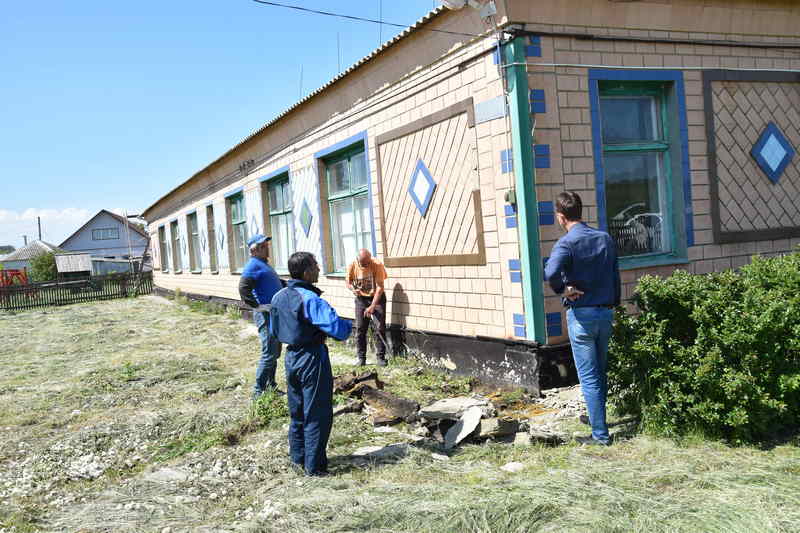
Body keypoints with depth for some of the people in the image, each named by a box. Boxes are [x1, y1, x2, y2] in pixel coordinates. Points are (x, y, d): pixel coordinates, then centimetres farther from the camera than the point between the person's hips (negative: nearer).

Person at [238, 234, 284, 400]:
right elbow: (243, 289, -24)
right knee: (269, 354, -10)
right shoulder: (253, 265, -12)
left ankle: (271, 386, 26)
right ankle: (258, 391, -3)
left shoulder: (264, 264, 18)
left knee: (275, 353, 16)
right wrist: (257, 306, -23)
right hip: (266, 315, -10)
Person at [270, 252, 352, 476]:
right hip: (312, 359, -8)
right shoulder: (310, 300, -23)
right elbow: (338, 329, -29)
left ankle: (298, 457, 31)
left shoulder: (279, 296, 3)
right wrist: (349, 325, -8)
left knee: (297, 411, 20)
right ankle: (315, 466, 11)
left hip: (291, 356, 8)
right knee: (317, 415, 4)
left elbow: (274, 330, 17)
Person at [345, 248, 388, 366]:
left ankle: (381, 357, 3)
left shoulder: (377, 265, -22)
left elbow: (380, 287, -22)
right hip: (361, 298, 2)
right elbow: (347, 281, 3)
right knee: (360, 329, 1)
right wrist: (352, 289, -21)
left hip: (377, 297, -2)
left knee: (381, 328, -6)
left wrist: (372, 306, -27)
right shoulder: (353, 265, -14)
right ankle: (361, 358, 10)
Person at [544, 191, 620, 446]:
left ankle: (600, 433, 4)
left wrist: (565, 288, -15)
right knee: (600, 371, 21)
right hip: (606, 311, 7)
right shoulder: (606, 238, 5)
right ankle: (596, 417, 36)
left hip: (581, 313, -6)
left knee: (588, 376, 1)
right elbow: (615, 275, 11)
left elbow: (551, 272, -33)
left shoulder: (567, 243, -14)